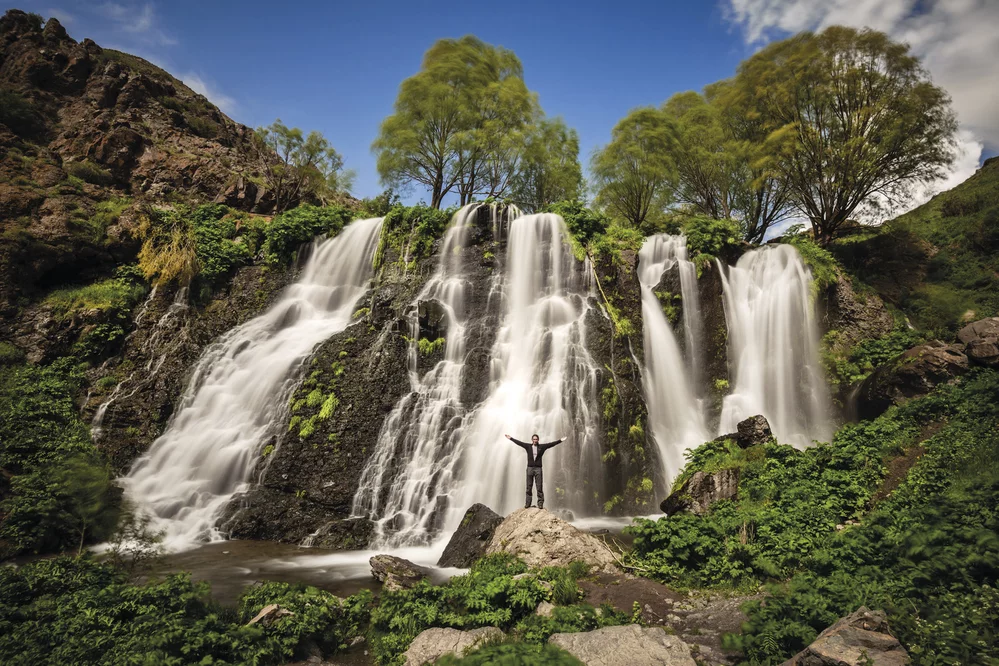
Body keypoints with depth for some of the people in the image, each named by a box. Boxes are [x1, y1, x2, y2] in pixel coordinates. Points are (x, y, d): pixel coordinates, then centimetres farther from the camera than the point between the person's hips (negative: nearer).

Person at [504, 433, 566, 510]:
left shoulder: (542, 447, 5)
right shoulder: (528, 446, 7)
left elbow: (551, 444, 1)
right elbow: (519, 442, 9)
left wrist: (560, 440, -4)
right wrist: (511, 438, 9)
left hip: (538, 469, -1)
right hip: (530, 468, 1)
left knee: (539, 487, -2)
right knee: (529, 487, 4)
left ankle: (540, 503, 1)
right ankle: (527, 503, 9)